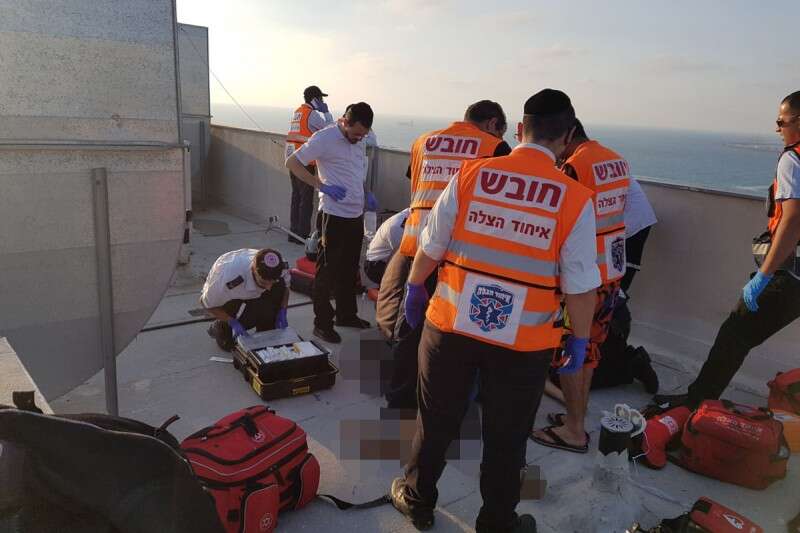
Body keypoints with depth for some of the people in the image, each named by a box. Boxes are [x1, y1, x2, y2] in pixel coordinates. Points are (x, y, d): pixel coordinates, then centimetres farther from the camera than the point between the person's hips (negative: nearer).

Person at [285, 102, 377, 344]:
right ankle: (322, 323, 12)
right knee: (327, 271, 1)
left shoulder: (359, 141, 10)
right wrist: (322, 186, -20)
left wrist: (366, 194, 6)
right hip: (333, 215, -8)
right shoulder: (324, 138, -13)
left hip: (356, 215, 8)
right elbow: (292, 162, -12)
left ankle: (346, 315, 33)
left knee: (350, 270, 18)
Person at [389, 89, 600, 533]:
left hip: (451, 325, 2)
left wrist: (415, 289, 16)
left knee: (436, 421, 21)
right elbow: (580, 288, -7)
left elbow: (430, 248, -1)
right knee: (505, 439, 18)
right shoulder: (575, 199, -11)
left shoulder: (470, 174, -7)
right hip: (524, 341, -1)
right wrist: (580, 339, 8)